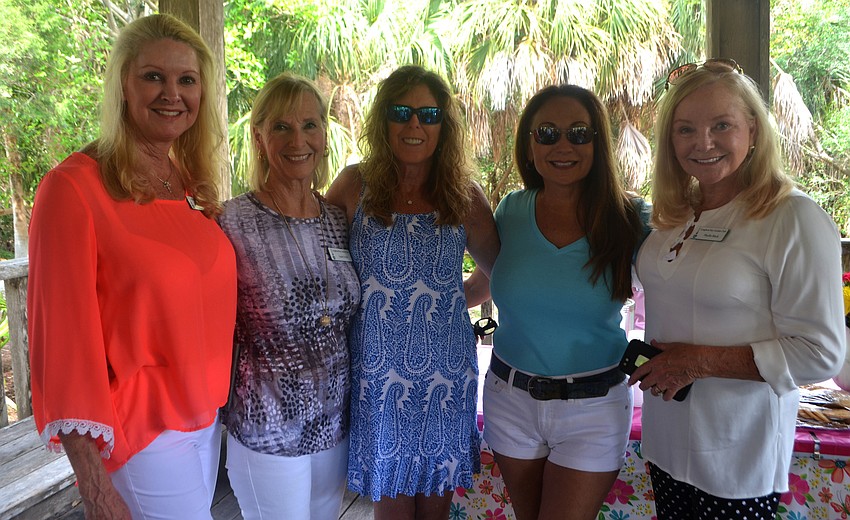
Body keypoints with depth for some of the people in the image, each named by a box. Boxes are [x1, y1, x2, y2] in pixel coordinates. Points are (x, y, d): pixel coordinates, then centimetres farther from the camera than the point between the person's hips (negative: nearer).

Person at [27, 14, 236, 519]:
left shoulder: (194, 184, 5)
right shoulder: (73, 187, -15)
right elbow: (64, 340, -16)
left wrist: (216, 401, 10)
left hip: (207, 417, 7)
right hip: (141, 434, -6)